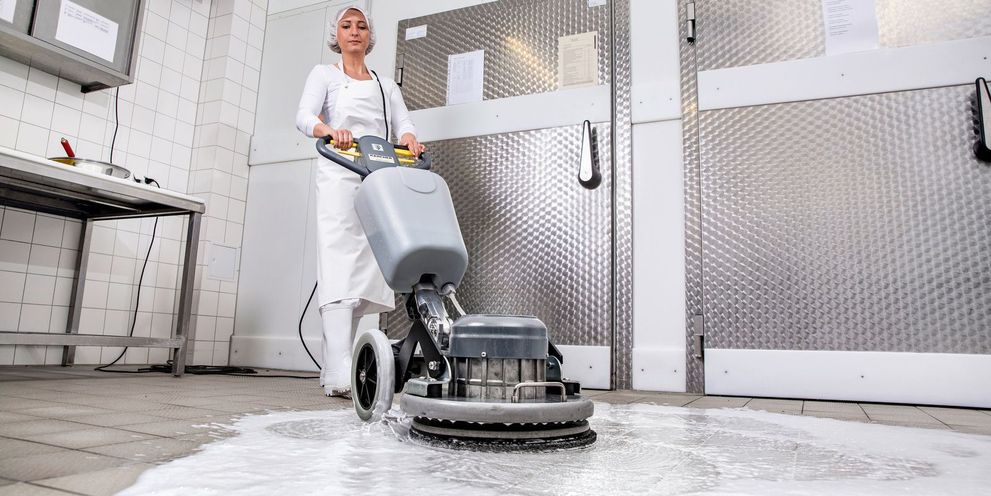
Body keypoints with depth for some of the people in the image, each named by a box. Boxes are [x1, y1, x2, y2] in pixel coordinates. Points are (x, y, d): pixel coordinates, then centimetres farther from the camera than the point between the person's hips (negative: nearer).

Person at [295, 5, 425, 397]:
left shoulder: (386, 85, 23)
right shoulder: (324, 75, 13)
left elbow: (402, 123, 8)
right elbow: (304, 117, -4)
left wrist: (410, 141, -16)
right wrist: (329, 130, -27)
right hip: (339, 177, -4)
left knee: (366, 272, -2)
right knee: (340, 269, -16)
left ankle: (333, 370, 5)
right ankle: (340, 376, -22)